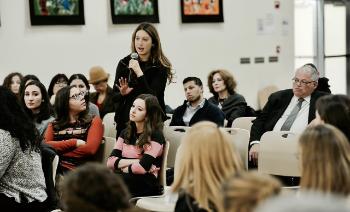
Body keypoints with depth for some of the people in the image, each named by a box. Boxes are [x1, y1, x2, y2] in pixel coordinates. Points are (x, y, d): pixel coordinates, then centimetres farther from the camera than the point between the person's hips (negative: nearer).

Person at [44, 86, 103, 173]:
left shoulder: (94, 121, 10)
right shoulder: (54, 125, 19)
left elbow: (90, 149, -7)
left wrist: (59, 153, -2)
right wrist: (74, 143, -7)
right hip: (56, 170, 3)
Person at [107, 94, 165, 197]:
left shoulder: (156, 135, -3)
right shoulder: (125, 133, 18)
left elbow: (142, 167, -16)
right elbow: (110, 162, 6)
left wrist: (122, 167, -1)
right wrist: (134, 162, -8)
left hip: (146, 183, -5)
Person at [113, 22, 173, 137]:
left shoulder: (160, 67, -6)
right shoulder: (124, 63, 5)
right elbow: (114, 96, 8)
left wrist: (139, 73, -22)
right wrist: (122, 93, -14)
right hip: (125, 121, 3)